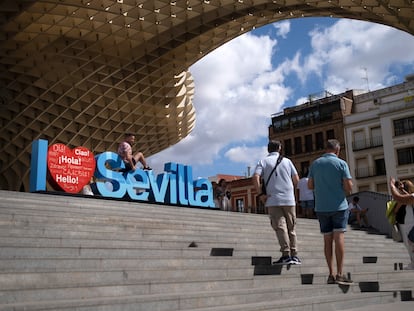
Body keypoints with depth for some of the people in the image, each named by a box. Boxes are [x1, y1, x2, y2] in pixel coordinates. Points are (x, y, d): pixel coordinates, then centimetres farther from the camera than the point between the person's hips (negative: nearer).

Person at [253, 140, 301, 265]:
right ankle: (294, 255, 9)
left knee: (280, 226, -4)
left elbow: (255, 177, -12)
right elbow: (296, 179, 7)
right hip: (289, 199, 2)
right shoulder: (287, 161, 10)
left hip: (273, 200, -2)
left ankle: (286, 255, -12)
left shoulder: (263, 162, 4)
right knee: (291, 227, 10)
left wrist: (260, 194, -6)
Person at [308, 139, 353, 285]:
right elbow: (349, 187, -8)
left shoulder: (315, 164, 6)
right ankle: (340, 274, -10)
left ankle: (331, 274, 6)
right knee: (339, 237, -4)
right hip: (339, 206, -3)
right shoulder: (341, 163, -4)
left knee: (327, 240, 7)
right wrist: (340, 186, 12)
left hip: (321, 207, 3)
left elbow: (310, 185, 8)